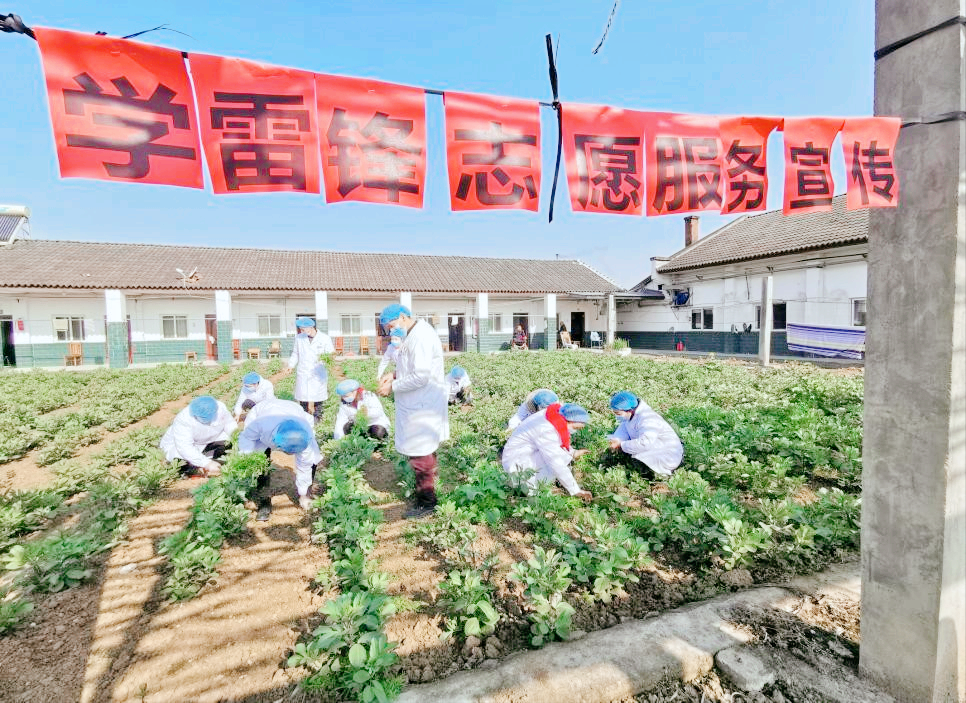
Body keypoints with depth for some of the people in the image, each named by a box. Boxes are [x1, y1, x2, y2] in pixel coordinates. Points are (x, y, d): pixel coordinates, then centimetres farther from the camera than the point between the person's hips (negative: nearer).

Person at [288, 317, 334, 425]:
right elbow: (295, 354, 14)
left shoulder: (324, 338, -5)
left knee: (318, 396, 5)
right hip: (303, 373, 2)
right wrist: (290, 366, 5)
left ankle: (317, 416, 21)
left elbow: (331, 354, -2)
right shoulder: (299, 338, 4)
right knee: (303, 396, 4)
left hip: (319, 373, -2)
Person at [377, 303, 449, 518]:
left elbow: (420, 377, -26)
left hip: (422, 408, -10)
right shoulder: (414, 335, 10)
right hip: (417, 405, 10)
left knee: (420, 454, 2)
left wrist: (392, 387, -16)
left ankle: (427, 502, 17)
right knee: (424, 452, 20)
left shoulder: (421, 337, -22)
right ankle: (426, 491, 36)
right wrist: (394, 375, 4)